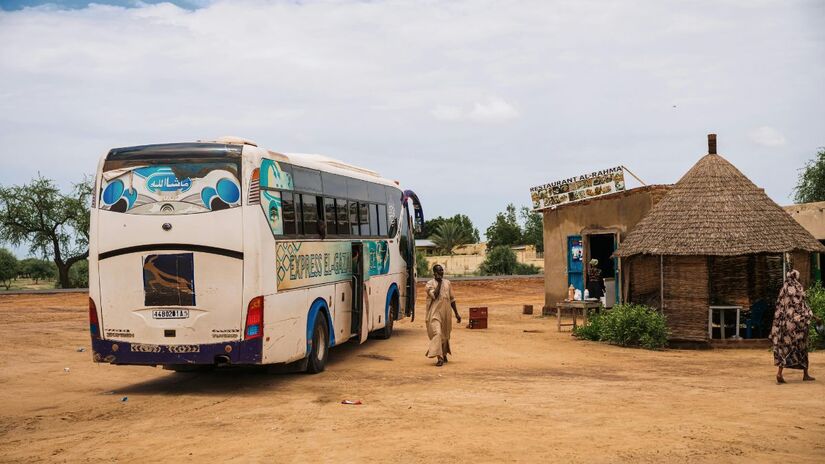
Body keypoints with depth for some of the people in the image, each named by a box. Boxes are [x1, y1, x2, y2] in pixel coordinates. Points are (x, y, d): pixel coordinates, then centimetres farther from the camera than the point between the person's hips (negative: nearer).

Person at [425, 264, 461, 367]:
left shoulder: (447, 283, 11)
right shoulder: (430, 284, -3)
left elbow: (452, 299, 15)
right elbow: (434, 295, -20)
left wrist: (456, 313, 14)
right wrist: (439, 282, -12)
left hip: (446, 314, 5)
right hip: (435, 313, -5)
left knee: (445, 335, 14)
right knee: (437, 333, -18)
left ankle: (444, 354, 34)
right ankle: (439, 358, -21)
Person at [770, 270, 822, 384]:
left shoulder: (783, 289, 9)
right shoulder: (798, 288, -9)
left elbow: (779, 306, 11)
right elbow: (802, 305, -11)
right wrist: (814, 317, -5)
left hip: (785, 321, 5)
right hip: (798, 320, -5)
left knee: (785, 346, 4)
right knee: (801, 346, 7)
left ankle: (780, 373, -11)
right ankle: (805, 374, 15)